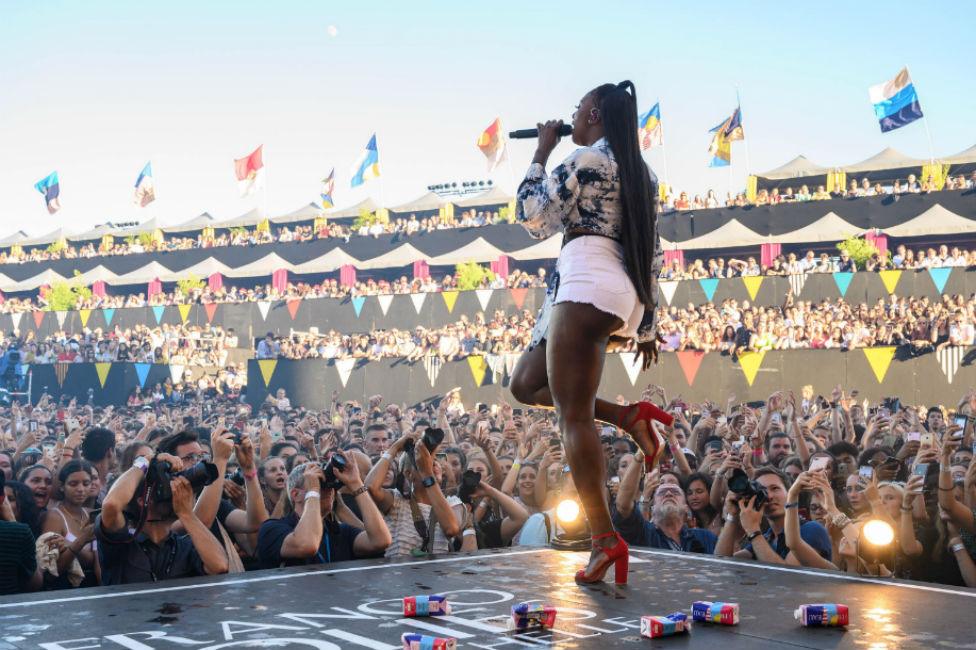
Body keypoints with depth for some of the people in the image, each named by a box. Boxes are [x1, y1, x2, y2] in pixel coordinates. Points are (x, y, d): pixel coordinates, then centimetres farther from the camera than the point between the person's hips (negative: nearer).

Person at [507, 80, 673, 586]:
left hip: (587, 284, -9)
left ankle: (605, 539, -17)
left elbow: (532, 218, -4)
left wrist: (541, 151, 7)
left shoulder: (586, 159, -3)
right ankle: (631, 418, 4)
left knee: (573, 417, -11)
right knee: (525, 384, 17)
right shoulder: (640, 173, 22)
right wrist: (646, 324, 23)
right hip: (625, 296, 9)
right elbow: (652, 254, 21)